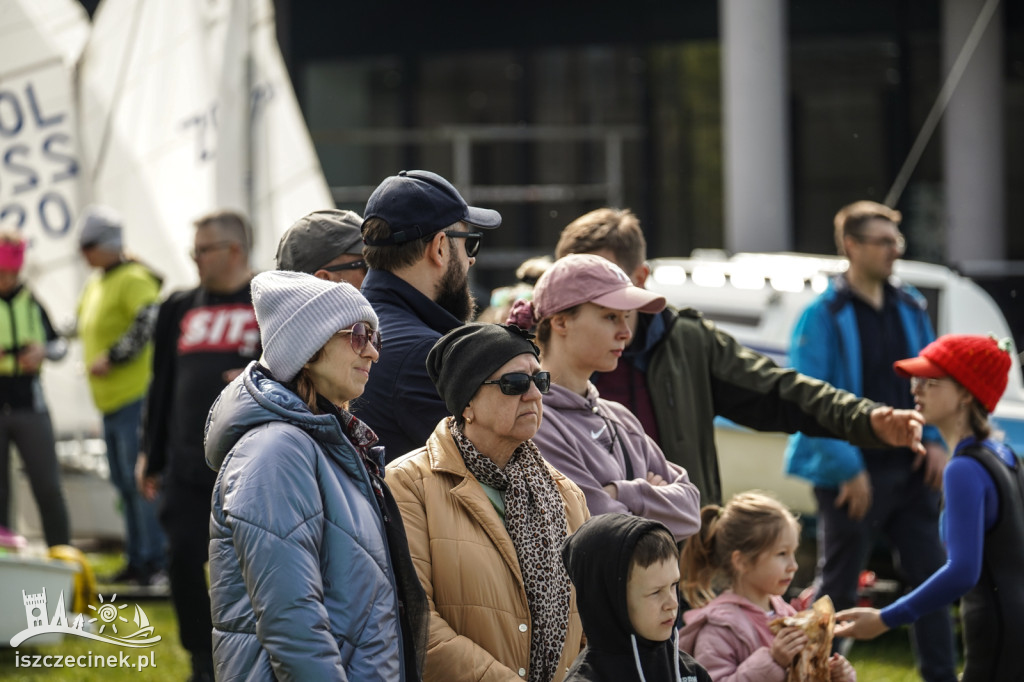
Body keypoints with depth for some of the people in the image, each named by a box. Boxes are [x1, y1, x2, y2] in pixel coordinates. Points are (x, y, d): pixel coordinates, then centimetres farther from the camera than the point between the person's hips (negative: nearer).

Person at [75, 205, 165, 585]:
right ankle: (137, 560, 20)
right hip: (111, 400, 10)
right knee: (124, 482, 13)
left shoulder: (134, 280, -12)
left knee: (139, 479, -10)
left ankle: (155, 561, -7)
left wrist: (112, 359, -22)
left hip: (135, 397, -10)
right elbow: (85, 327, 32)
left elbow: (148, 323, -25)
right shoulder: (95, 285, 17)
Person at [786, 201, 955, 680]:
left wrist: (934, 441, 2)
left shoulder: (909, 308, 9)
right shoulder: (825, 315, -11)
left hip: (908, 470, 6)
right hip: (853, 474, -6)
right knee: (837, 587, 3)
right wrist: (849, 468, -18)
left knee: (930, 575, 7)